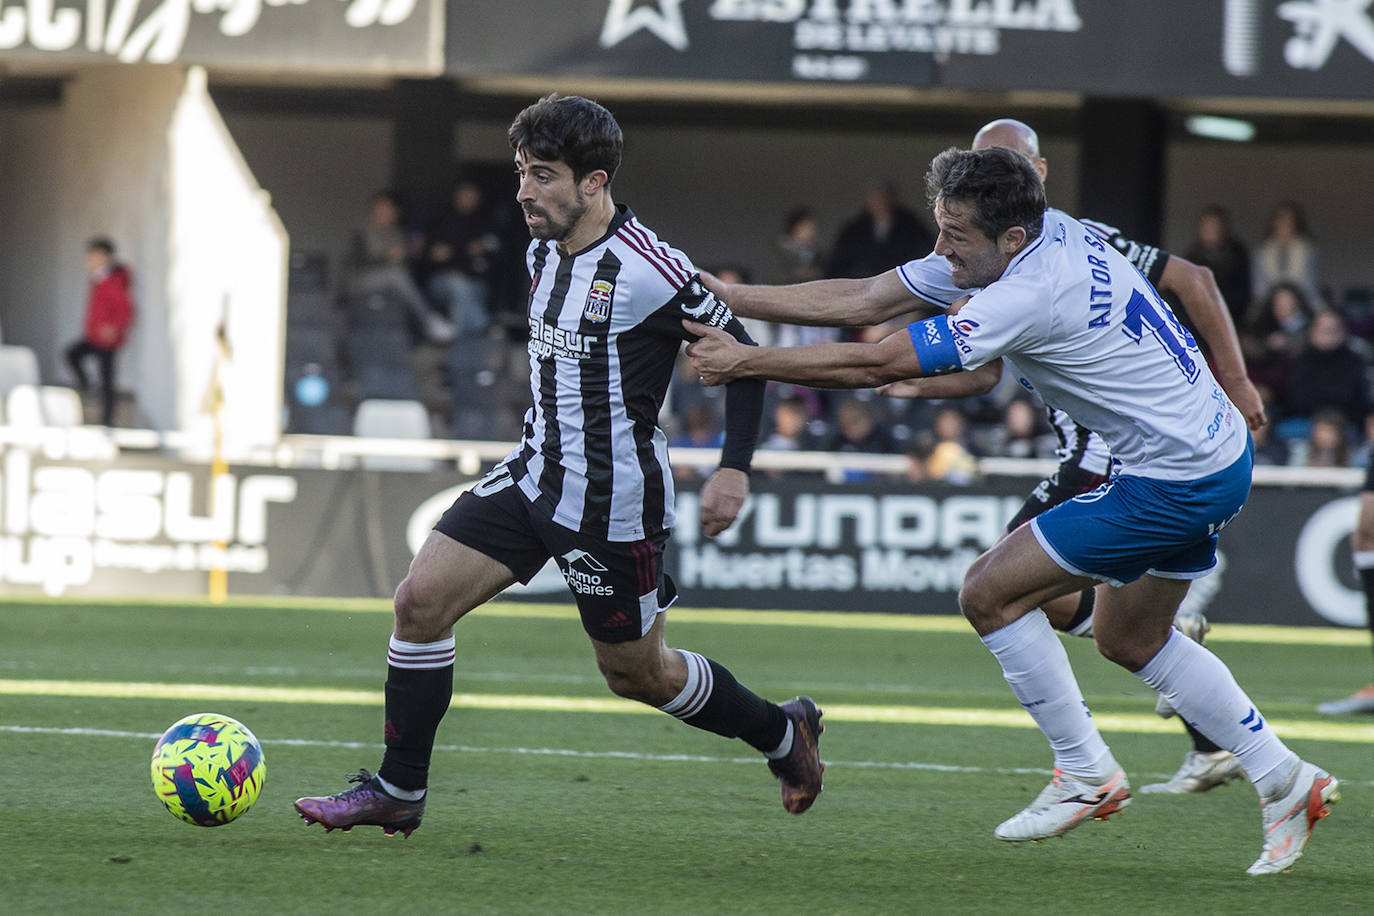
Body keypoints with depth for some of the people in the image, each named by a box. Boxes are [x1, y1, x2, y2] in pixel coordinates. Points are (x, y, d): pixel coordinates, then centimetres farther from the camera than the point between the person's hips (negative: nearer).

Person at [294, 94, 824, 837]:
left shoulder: (650, 271, -20)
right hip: (535, 474, 7)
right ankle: (398, 792, 2)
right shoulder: (544, 252, 4)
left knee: (636, 673, 6)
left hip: (614, 502, -7)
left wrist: (734, 469, -17)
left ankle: (783, 733, 31)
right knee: (421, 598, -6)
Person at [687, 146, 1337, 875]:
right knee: (1128, 638, 23)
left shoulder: (1029, 296, -26)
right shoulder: (1043, 237, 2)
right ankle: (1286, 781, 27)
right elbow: (864, 300, 7)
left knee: (990, 594, -6)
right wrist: (725, 297, 3)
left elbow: (873, 365, -24)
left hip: (1174, 480, -10)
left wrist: (744, 362, -15)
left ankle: (1085, 774, 6)